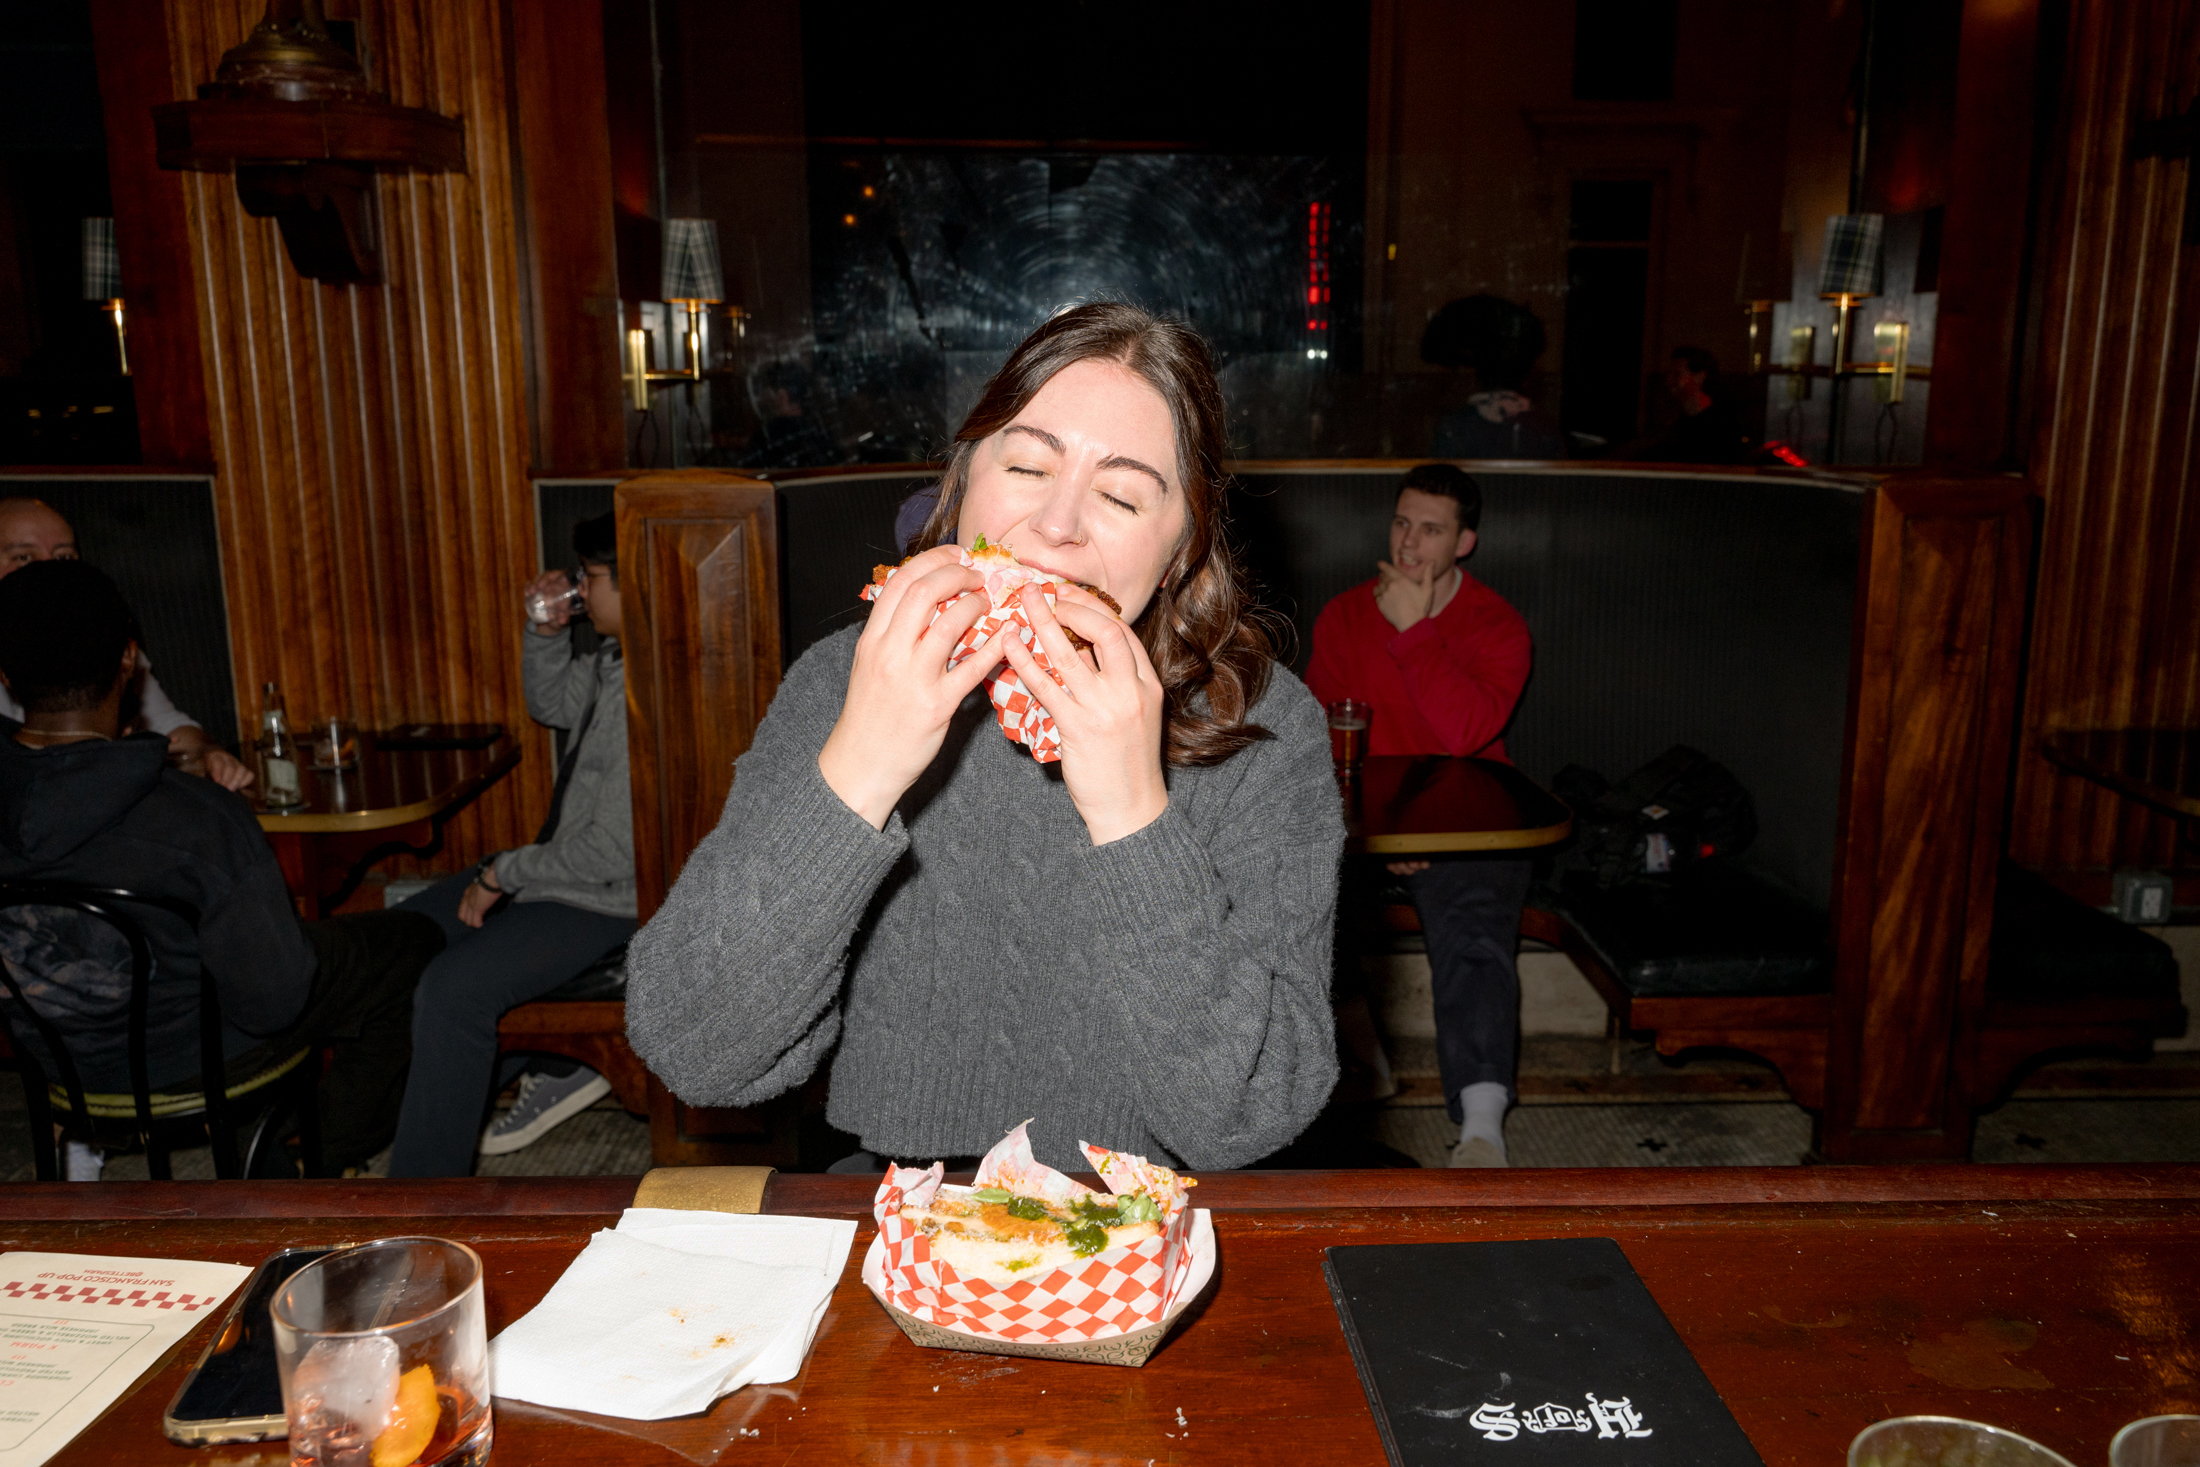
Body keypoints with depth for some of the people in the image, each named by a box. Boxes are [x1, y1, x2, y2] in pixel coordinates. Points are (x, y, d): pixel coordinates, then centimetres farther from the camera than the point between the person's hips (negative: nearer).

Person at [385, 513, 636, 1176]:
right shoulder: (615, 659, 2)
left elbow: (614, 851, -28)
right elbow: (553, 704, 22)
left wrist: (504, 873, -15)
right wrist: (547, 630, 3)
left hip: (612, 900, -11)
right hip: (563, 866, 11)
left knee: (453, 987, -25)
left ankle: (424, 1179, -9)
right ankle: (558, 1068, 21)